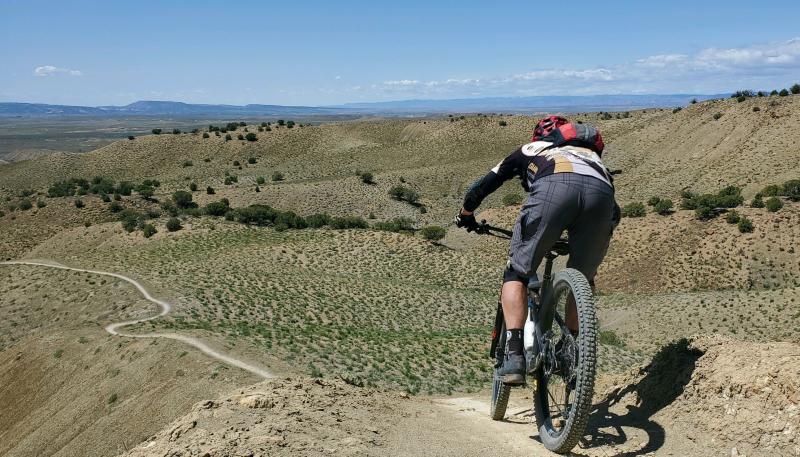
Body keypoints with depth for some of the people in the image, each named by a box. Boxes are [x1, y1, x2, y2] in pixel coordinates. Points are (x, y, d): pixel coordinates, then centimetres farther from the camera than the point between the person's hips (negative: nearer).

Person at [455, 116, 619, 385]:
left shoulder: (529, 149, 39)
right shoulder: (592, 153, 46)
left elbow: (481, 187, 38)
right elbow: (614, 213, 44)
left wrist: (466, 215, 57)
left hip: (554, 188, -3)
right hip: (602, 192, 3)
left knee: (517, 273, 10)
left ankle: (514, 356, -3)